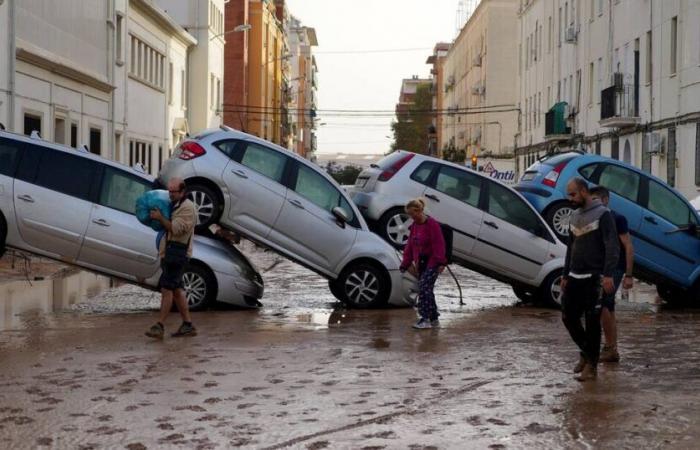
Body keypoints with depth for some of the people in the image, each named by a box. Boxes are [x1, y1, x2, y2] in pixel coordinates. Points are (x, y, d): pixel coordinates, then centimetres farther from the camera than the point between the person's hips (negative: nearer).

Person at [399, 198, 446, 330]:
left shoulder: (432, 224, -12)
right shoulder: (414, 226, 13)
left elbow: (438, 244, -15)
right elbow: (410, 246, 17)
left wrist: (440, 262, -20)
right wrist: (405, 264, 16)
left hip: (431, 263, -8)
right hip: (420, 264, 8)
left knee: (424, 288, -16)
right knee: (426, 290, 9)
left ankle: (425, 319, -15)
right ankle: (434, 319, 18)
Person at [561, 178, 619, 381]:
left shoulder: (602, 214, -7)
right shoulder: (574, 216, 16)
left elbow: (612, 246, -13)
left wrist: (608, 275, -21)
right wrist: (565, 276, 19)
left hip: (593, 278, -7)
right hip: (574, 277, 7)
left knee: (592, 322, -3)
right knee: (568, 317, 6)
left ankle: (591, 366, 4)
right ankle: (586, 352, 26)